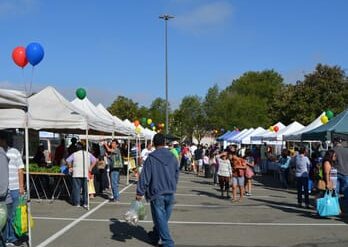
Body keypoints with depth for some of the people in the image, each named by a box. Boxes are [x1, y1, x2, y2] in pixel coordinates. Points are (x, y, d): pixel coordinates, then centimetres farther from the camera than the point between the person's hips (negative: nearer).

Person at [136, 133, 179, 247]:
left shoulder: (151, 158, -11)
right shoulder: (172, 157, 3)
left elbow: (145, 177, -11)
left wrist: (140, 192, -4)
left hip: (157, 193, -5)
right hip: (170, 193, 5)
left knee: (160, 218, 3)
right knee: (164, 217, 19)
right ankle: (155, 236, 36)